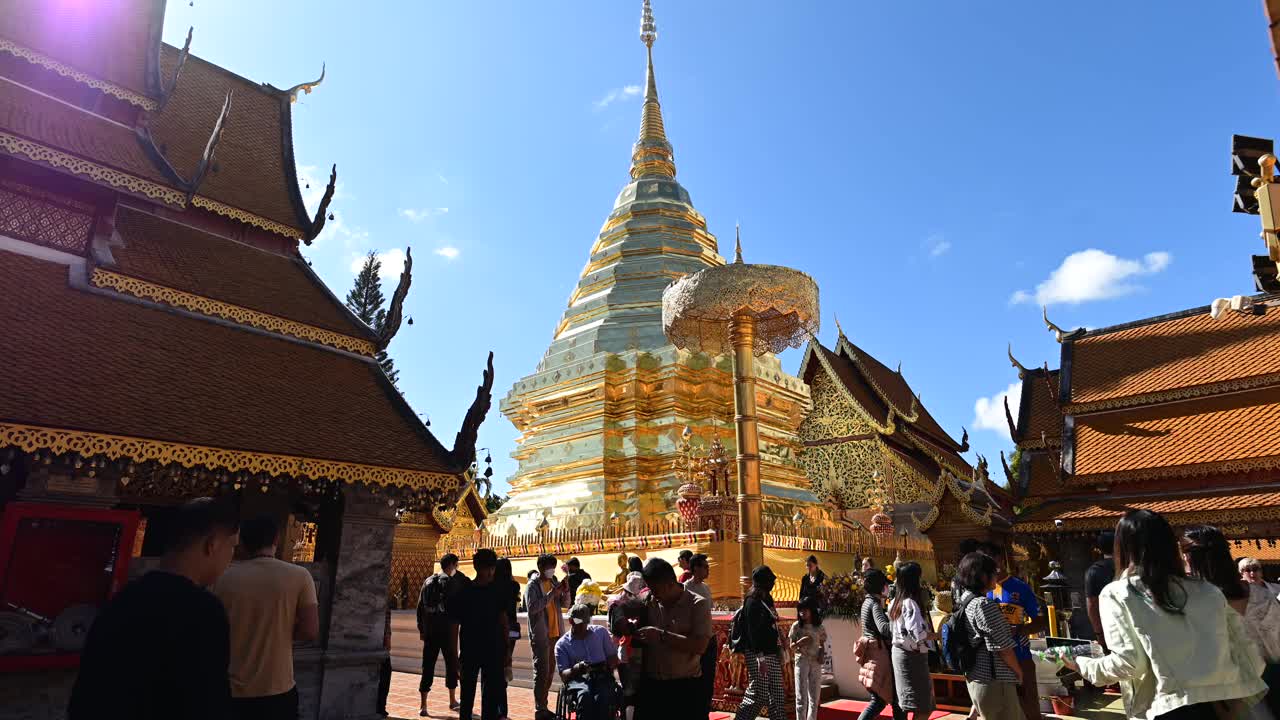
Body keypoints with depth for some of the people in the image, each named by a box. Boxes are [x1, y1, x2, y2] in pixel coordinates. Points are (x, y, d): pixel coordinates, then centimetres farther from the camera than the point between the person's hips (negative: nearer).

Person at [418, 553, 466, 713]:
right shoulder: (452, 582, -9)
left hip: (430, 631, 4)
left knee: (428, 666, 5)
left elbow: (420, 606, 9)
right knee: (451, 664, 11)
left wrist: (421, 629, 14)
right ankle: (452, 701, 21)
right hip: (448, 630, -4)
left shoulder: (428, 581, 7)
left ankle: (423, 706, 2)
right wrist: (458, 574, 5)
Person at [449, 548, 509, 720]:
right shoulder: (463, 592, -6)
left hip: (493, 651, 2)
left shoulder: (498, 592, 1)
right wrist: (454, 655, -4)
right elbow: (454, 625, -3)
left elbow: (503, 621, 7)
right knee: (467, 693, 7)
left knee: (492, 694, 5)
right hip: (470, 652, -2)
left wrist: (506, 649, 6)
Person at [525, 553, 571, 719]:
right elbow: (532, 607, -23)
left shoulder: (554, 582, 10)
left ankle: (544, 707, 23)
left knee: (550, 672, 13)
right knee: (541, 673, -5)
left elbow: (565, 604, 12)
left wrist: (566, 591, -8)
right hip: (540, 635, -7)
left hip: (555, 634, 7)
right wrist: (551, 594, -25)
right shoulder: (532, 585, -9)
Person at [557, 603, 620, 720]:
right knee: (585, 695, -38)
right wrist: (576, 669, -19)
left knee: (602, 697, -36)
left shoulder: (601, 631, 15)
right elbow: (563, 676, 2)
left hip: (602, 677, 1)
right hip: (578, 680, -1)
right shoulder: (562, 644, 9)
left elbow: (614, 659, 17)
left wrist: (607, 667, -7)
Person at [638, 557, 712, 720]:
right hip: (651, 685, 4)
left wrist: (661, 636, -20)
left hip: (685, 686, -4)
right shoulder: (649, 603, 4)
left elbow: (699, 646, -17)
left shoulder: (697, 604, -8)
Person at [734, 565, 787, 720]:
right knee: (758, 695, -5)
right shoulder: (752, 602, -14)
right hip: (758, 655, -9)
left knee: (777, 694, 11)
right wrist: (760, 658, -23)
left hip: (771, 654, 9)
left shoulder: (766, 600, 13)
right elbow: (753, 632, -19)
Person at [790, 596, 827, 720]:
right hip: (801, 662, -3)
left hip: (816, 663, 3)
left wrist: (822, 652, -6)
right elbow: (791, 646, -1)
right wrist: (800, 643, -21)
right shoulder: (796, 626, -2)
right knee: (802, 697, -3)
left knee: (814, 697, 8)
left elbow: (822, 644, 15)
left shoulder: (819, 627, 5)